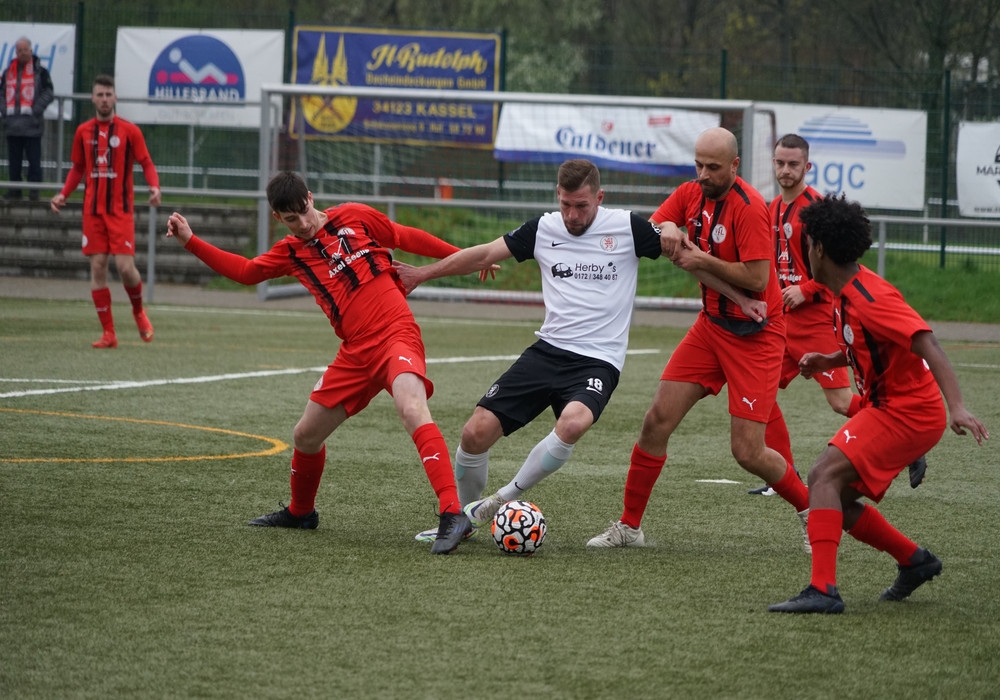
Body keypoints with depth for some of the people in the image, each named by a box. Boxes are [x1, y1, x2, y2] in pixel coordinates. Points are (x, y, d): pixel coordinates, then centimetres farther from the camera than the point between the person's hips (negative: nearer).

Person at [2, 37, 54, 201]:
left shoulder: (40, 71, 0)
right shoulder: (9, 71, 13)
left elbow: (49, 93, -2)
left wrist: (37, 109, -12)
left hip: (32, 124, -5)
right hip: (12, 124, 5)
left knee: (34, 160, -4)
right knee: (14, 161, 8)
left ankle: (34, 189, -1)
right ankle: (15, 189, 14)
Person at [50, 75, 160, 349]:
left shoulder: (129, 131, -1)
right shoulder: (83, 132, 9)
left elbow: (147, 164, 1)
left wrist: (154, 187, -17)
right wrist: (63, 195, 5)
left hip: (121, 210, -3)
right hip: (93, 210, 3)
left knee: (125, 266, -12)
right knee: (97, 267, -2)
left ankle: (139, 311, 20)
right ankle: (108, 333, 4)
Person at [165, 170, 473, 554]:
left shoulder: (354, 217, 1)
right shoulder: (291, 253, 14)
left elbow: (408, 238, 8)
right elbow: (245, 270, 23)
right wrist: (190, 241, 18)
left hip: (396, 334, -6)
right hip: (356, 352, 6)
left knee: (412, 410, -33)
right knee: (306, 435, 14)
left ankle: (451, 514, -39)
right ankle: (300, 511, 42)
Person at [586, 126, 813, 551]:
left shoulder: (749, 208, -20)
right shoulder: (690, 195, 3)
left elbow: (756, 279, -24)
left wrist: (702, 260, -18)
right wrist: (667, 229, -15)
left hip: (754, 335, -7)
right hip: (711, 325, 7)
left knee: (748, 453, -9)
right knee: (657, 420, -3)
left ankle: (812, 514, 15)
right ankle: (629, 527, 8)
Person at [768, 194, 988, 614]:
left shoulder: (870, 299, -21)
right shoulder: (845, 295, 10)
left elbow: (927, 346, -30)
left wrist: (956, 406, -40)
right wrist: (826, 362, 9)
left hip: (906, 411, -10)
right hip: (888, 408, 10)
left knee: (825, 476, -22)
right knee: (837, 501, 11)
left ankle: (823, 589, -30)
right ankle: (914, 561, 24)